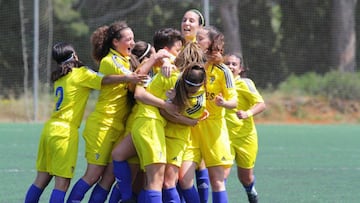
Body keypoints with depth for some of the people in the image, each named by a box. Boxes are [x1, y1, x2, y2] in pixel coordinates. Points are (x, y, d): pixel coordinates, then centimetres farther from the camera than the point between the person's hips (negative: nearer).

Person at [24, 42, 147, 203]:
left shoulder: (59, 77, 17)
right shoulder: (80, 73, -4)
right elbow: (104, 80, -19)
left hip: (50, 128, 7)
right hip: (65, 131, -7)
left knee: (41, 179, 10)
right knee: (62, 183, -9)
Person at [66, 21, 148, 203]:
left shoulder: (125, 61, 15)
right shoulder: (109, 61, -11)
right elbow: (132, 79, -19)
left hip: (119, 127, 8)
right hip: (103, 125, -8)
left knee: (109, 177, 2)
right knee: (93, 175, -6)